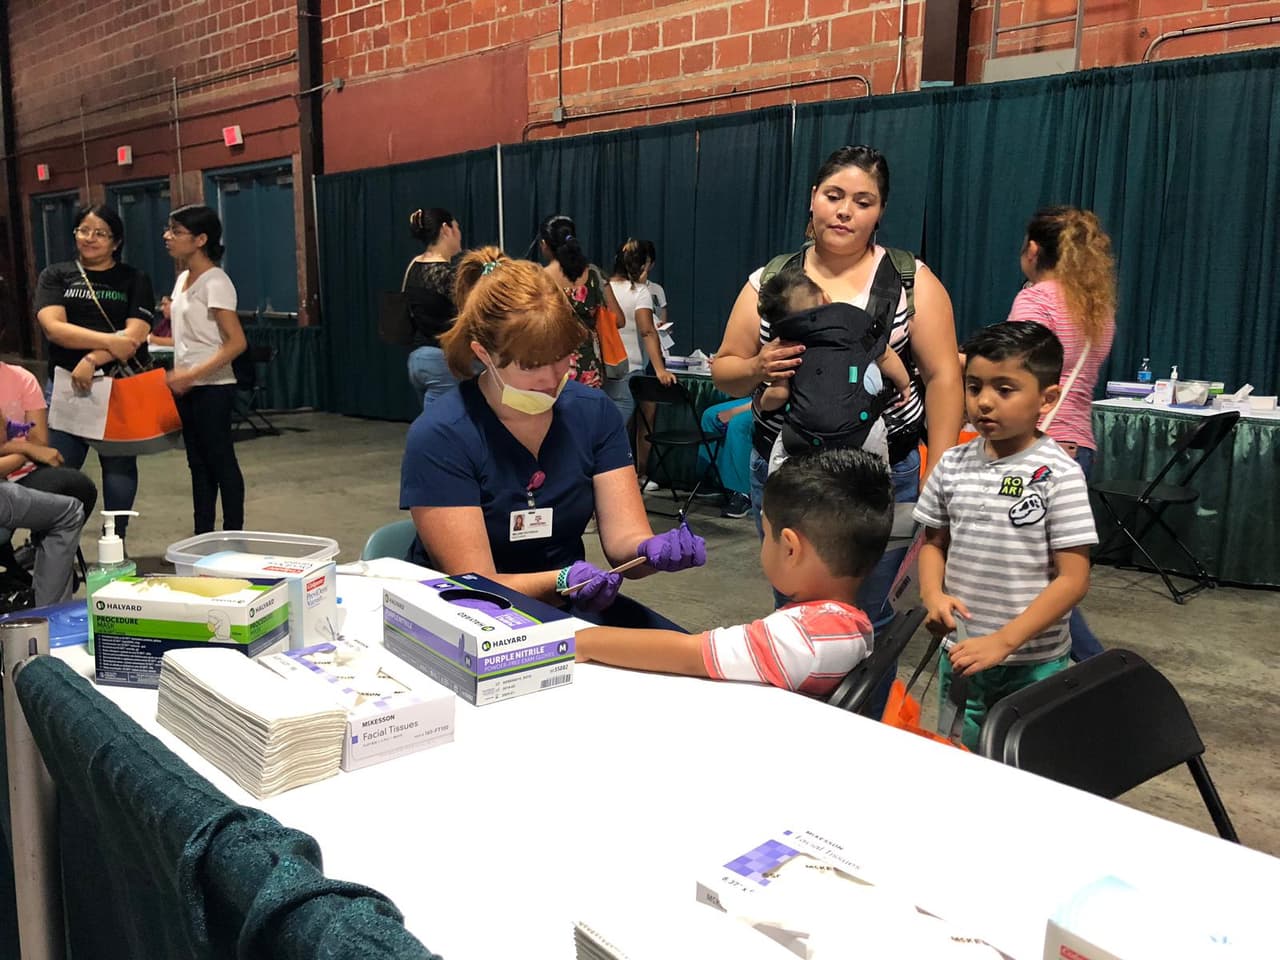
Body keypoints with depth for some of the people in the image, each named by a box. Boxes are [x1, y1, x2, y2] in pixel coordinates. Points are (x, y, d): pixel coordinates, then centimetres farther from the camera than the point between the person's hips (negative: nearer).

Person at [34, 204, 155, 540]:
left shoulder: (134, 281, 7)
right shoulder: (55, 276, 10)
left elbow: (135, 335, -6)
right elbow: (53, 327, -6)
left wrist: (92, 359, -20)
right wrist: (110, 341, -17)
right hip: (65, 386, 1)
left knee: (119, 467, 7)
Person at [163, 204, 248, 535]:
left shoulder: (215, 283, -14)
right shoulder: (183, 279, 12)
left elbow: (237, 342, -22)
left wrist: (192, 375, -26)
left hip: (212, 388, -9)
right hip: (187, 387, 9)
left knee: (221, 463, -1)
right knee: (199, 464, 13)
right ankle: (203, 540, 21)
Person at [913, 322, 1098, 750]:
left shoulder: (1059, 475, -14)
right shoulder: (953, 465, -1)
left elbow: (1073, 579, -15)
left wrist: (1003, 640, -21)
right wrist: (933, 594, -10)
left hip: (1034, 662, -4)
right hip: (961, 653, 4)